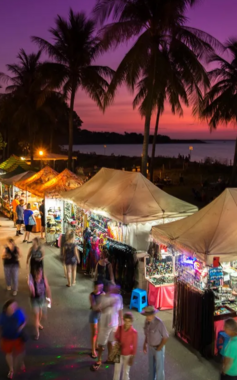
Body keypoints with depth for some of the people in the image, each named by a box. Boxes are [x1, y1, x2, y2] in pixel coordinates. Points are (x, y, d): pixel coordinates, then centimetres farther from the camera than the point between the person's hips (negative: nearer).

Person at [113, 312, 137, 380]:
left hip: (128, 355, -3)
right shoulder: (120, 328, -14)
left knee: (126, 372, 14)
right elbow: (116, 336, 5)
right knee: (117, 370, 17)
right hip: (119, 353, 3)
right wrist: (118, 342, -15)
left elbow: (134, 345, -14)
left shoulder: (134, 332, -23)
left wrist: (132, 357, -10)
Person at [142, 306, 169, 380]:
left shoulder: (159, 323, -33)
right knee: (151, 365, 22)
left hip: (159, 348, -6)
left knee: (159, 367, 10)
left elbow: (166, 337, -22)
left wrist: (159, 348, -17)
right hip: (150, 347, 6)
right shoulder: (147, 320, -10)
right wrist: (144, 345, 7)